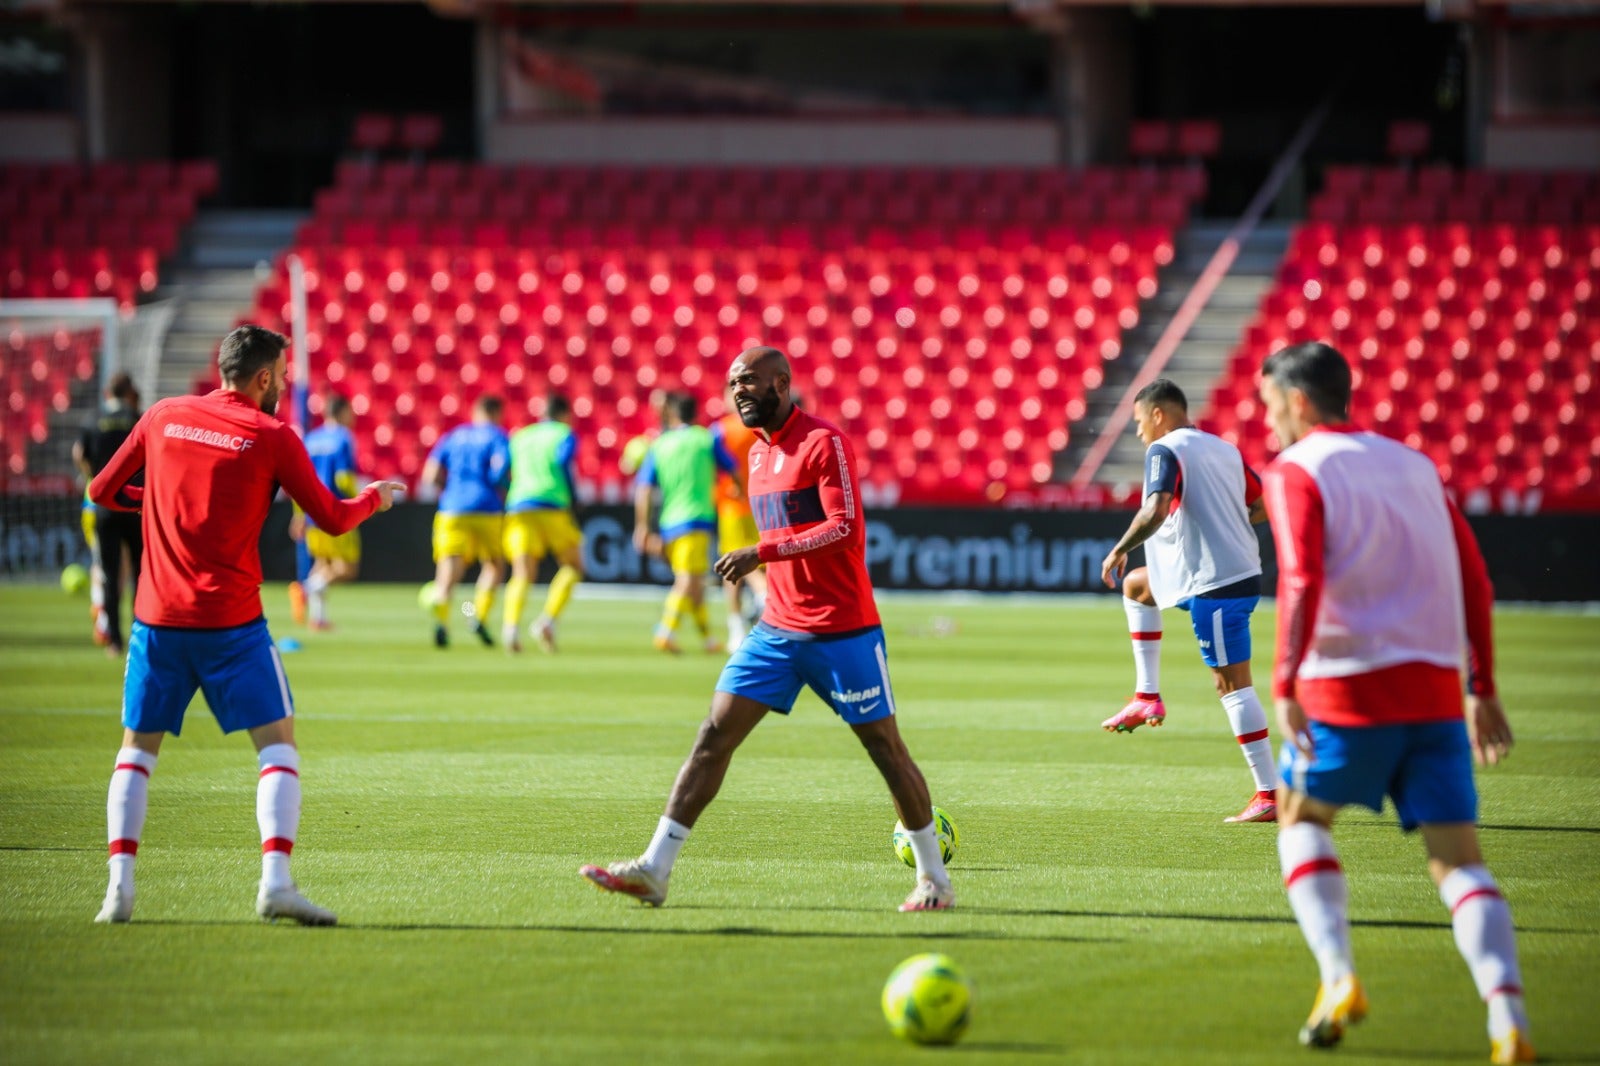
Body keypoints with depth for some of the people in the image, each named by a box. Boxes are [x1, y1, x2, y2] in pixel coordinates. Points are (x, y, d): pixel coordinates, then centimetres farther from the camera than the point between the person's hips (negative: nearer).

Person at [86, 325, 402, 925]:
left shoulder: (163, 418, 7)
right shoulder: (270, 436, -3)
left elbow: (102, 491, 15)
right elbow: (331, 519, 2)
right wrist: (374, 498, 23)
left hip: (157, 616, 3)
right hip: (231, 622, -3)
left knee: (137, 749, 13)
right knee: (277, 745, 3)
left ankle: (120, 885, -1)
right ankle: (275, 882, -13)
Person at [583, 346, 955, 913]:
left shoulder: (824, 443, -12)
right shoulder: (759, 454, 14)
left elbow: (846, 530, -21)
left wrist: (761, 553, -24)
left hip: (843, 631, -7)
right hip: (778, 628, 7)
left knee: (886, 749, 1)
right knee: (715, 734, -4)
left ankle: (934, 879, 15)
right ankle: (654, 869, -8)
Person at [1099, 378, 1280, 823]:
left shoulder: (1165, 451, -10)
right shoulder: (1224, 449, 14)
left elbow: (1155, 511, -25)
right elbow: (1263, 507, 17)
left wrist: (1119, 550, -12)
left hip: (1215, 582, -9)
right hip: (1242, 567, 9)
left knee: (1232, 683, -8)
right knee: (1135, 585, 27)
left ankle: (1269, 795, -10)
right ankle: (1147, 697, 25)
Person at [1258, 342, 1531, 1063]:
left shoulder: (1296, 472, 0)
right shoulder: (1413, 465, 18)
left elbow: (1302, 582, -16)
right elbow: (1475, 583, 16)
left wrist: (1284, 687, -21)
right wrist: (1482, 690, 21)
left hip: (1348, 684, -4)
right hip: (1436, 689, 4)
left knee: (1302, 819, 20)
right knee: (1457, 859, 1)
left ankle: (1338, 977, 1)